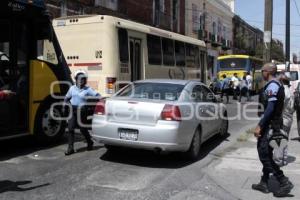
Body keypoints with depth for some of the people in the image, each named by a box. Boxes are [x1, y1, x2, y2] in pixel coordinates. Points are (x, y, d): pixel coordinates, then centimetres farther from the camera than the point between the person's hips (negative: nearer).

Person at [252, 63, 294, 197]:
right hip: (275, 124, 10)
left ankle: (284, 182, -2)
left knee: (264, 154, -6)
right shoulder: (277, 85, 16)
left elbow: (270, 108, -24)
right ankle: (264, 183, 21)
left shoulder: (272, 86, -16)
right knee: (266, 153, 14)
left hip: (270, 125, -10)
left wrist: (259, 126, -24)